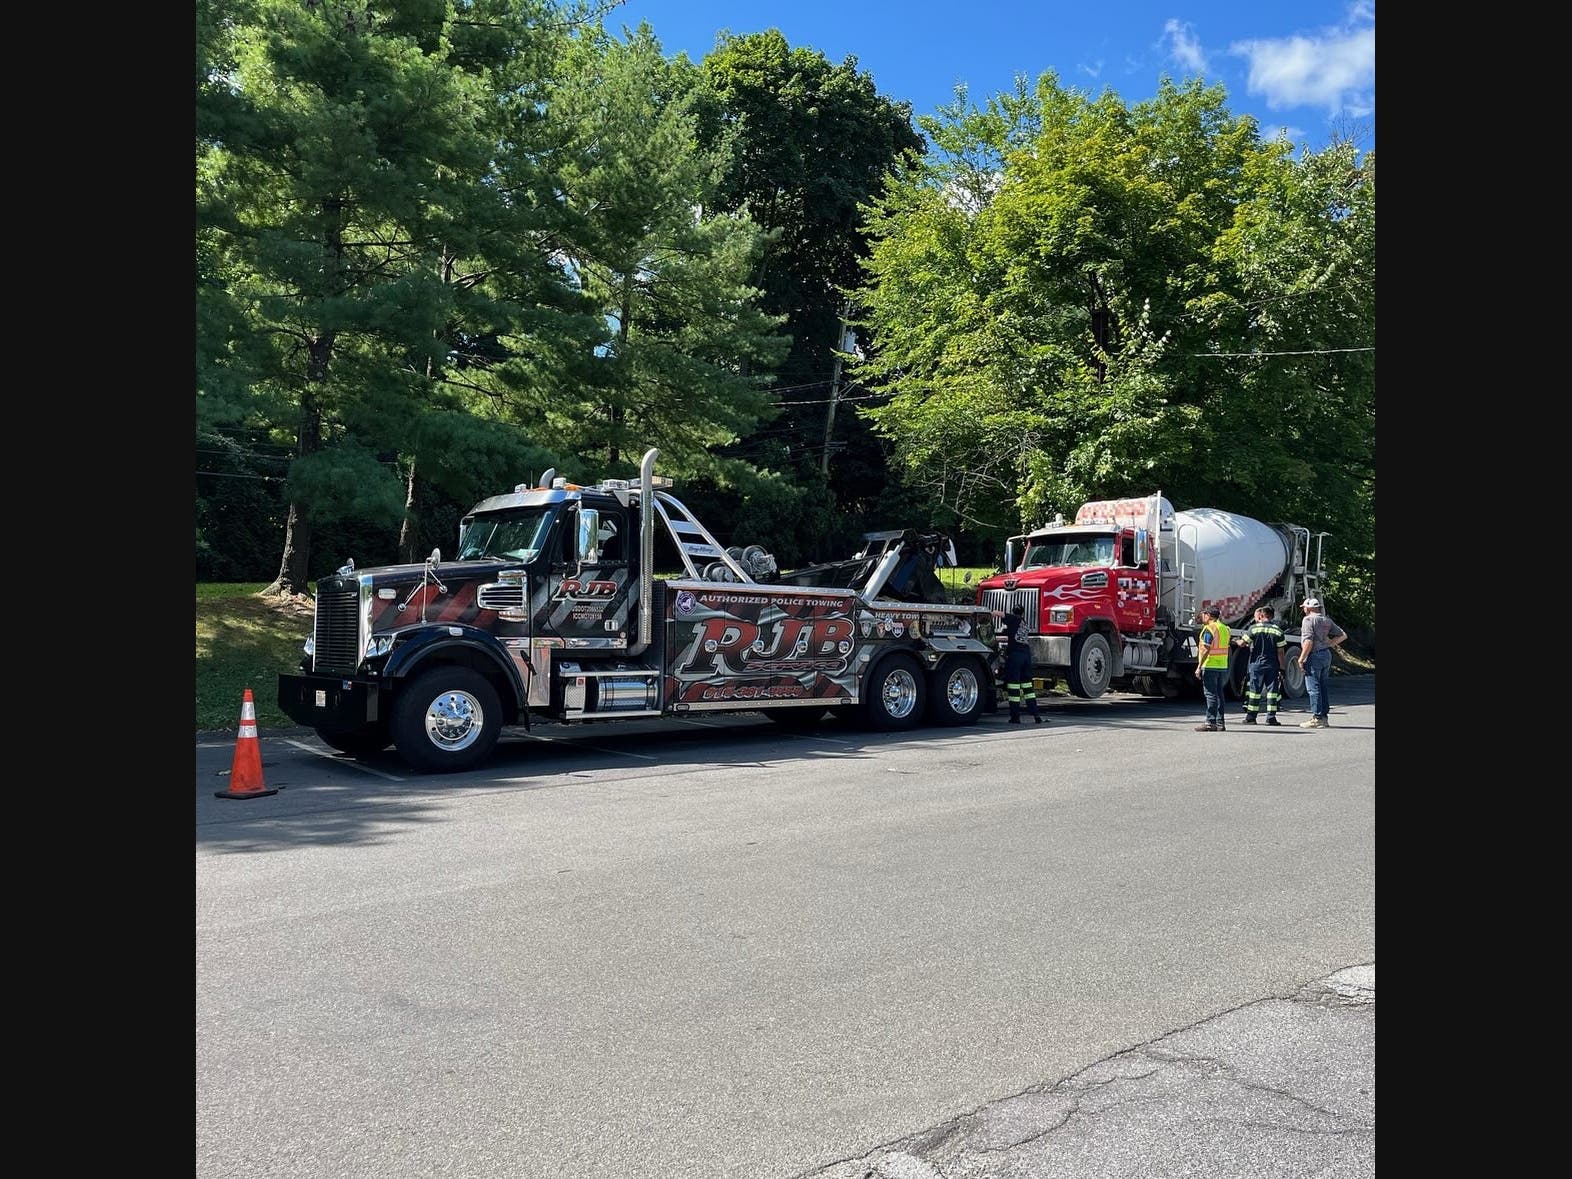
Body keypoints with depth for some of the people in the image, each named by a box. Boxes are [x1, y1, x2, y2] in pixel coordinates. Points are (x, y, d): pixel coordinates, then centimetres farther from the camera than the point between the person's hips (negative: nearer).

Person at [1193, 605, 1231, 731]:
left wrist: (1199, 667, -16)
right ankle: (1220, 723, 12)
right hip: (1223, 666, 8)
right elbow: (1225, 648, 18)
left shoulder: (1209, 628, -12)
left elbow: (1206, 649, -17)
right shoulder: (1224, 628, 14)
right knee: (1219, 694, 11)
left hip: (1210, 666, -8)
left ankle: (1211, 723, -6)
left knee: (1211, 695, -6)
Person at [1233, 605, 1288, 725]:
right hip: (1273, 665, 1)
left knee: (1254, 690, 4)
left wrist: (1236, 641, 21)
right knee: (1272, 690, 5)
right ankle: (1271, 717, 2)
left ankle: (1251, 717, 6)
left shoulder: (1254, 628, -5)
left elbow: (1242, 643, -1)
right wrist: (1282, 668, 3)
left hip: (1257, 664, -1)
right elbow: (1281, 652, -1)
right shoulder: (1277, 630, 0)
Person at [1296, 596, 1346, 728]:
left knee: (1314, 688, -5)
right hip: (1327, 654, 8)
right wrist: (1328, 644, 13)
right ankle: (1324, 718, 16)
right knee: (1323, 688, 13)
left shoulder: (1308, 619, -11)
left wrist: (1301, 658, -16)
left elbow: (1308, 641, -20)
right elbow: (1343, 635, 15)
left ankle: (1316, 718, -6)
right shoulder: (1327, 621, 13)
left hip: (1314, 656, -8)